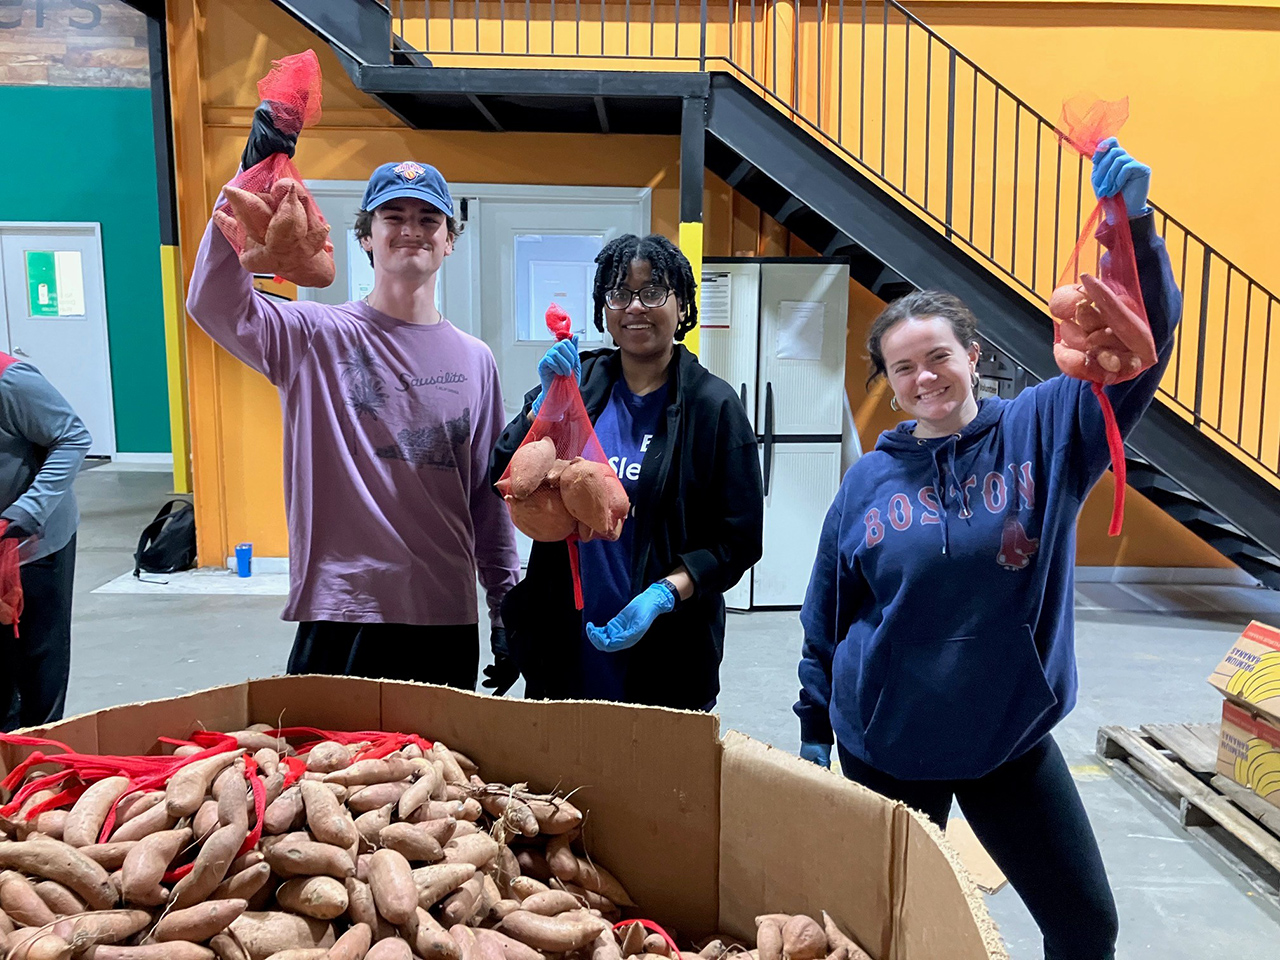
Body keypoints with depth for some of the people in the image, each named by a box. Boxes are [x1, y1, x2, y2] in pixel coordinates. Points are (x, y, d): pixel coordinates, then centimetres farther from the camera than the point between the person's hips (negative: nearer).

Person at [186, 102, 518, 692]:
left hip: (448, 621, 3)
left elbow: (489, 495, 9)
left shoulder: (475, 360, 7)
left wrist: (506, 608, 9)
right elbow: (215, 303, -21)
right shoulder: (319, 338, -1)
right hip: (339, 617, -3)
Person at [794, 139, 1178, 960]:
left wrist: (1133, 222, -34)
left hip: (1015, 742, 1)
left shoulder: (1043, 430, -7)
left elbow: (1139, 341, -19)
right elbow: (826, 620, 1)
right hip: (885, 749, 0)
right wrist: (814, 728, 7)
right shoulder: (869, 481, -7)